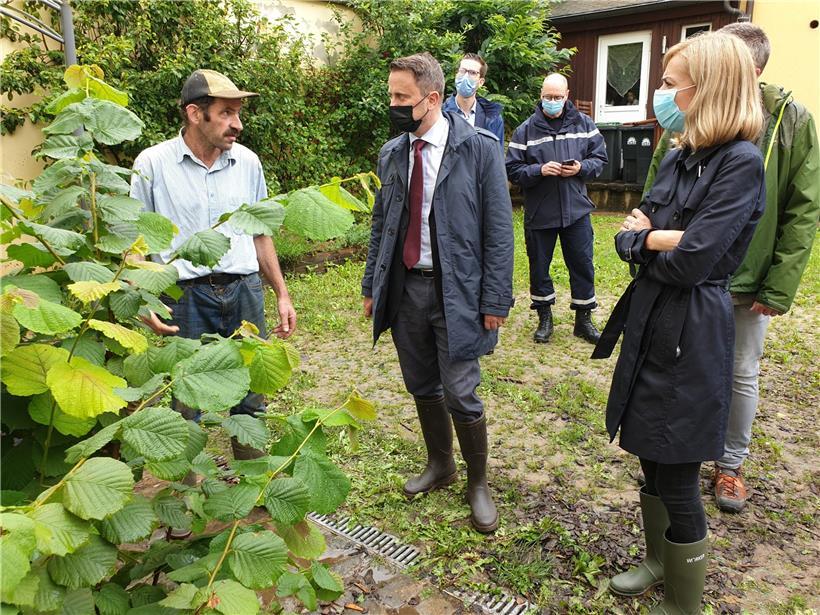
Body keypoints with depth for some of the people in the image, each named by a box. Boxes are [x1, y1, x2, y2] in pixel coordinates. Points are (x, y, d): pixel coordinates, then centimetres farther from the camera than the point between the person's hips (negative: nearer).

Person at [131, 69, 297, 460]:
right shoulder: (152, 164, -4)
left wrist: (282, 294, 12)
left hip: (245, 291, 3)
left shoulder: (247, 162, 6)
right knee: (187, 405, 8)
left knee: (251, 398, 11)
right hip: (186, 296, -3)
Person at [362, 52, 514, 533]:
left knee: (460, 396, -2)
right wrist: (372, 286, 12)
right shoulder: (392, 154, 7)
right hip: (404, 289, 5)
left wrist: (496, 299, -11)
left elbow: (499, 229, -8)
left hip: (457, 291, -5)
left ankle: (479, 483, 24)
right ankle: (440, 465, 40)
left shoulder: (479, 148, -8)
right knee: (422, 388, 16)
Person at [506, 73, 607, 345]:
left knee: (583, 265, 7)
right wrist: (539, 170, -20)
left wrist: (581, 168, -11)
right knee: (539, 266, 9)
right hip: (539, 212, -1)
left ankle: (584, 319, 23)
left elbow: (600, 158, 8)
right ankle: (544, 318, 27)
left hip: (576, 210, 1)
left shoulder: (584, 124, 4)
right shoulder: (525, 130, -3)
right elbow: (512, 170, -5)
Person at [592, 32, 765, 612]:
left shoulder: (742, 164, -16)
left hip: (692, 335, -8)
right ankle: (659, 562, 44)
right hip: (650, 324, 8)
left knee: (676, 479, 4)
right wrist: (657, 239, -15)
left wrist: (645, 240, -5)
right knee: (651, 459, 21)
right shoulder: (677, 158, 8)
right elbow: (626, 236, 6)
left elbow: (689, 262, -23)